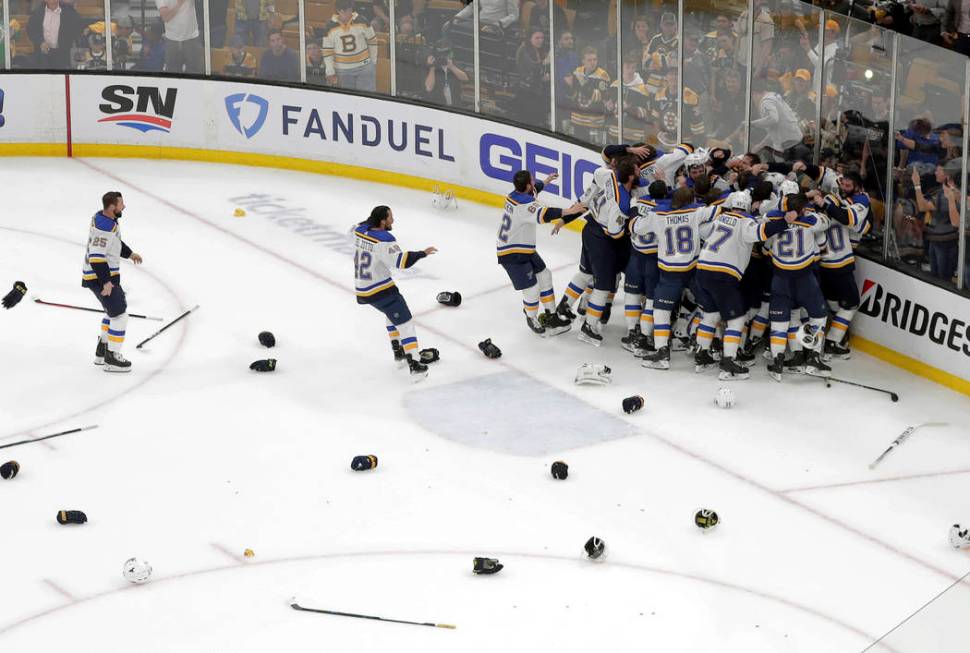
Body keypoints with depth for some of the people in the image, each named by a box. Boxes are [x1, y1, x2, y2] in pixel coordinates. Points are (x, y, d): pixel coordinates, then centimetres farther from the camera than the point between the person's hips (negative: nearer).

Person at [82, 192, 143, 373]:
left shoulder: (105, 218, 6)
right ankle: (112, 358, -1)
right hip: (100, 278, -11)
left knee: (115, 311, 24)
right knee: (120, 315, -7)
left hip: (105, 275, 11)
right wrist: (105, 282, -28)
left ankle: (101, 351, 33)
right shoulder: (104, 227, -26)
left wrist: (129, 253, 24)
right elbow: (96, 256, -29)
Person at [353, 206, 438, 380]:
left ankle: (399, 352, 34)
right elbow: (402, 261, -30)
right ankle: (415, 366, -9)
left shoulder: (359, 229, -1)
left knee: (393, 313, 31)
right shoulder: (384, 240, -24)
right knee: (405, 323, -2)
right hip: (381, 291, -9)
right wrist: (422, 253, -19)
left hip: (362, 290, 9)